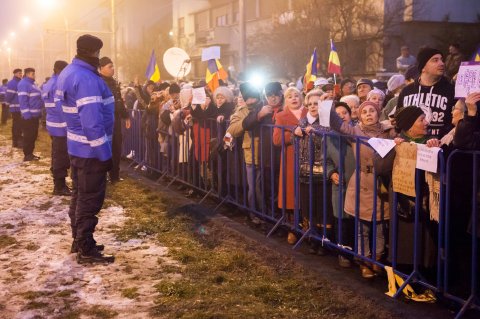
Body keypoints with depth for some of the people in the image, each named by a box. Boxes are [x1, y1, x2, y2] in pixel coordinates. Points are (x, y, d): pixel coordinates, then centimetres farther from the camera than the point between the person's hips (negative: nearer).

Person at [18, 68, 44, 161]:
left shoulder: (32, 84, 18)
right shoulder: (23, 84, -12)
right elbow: (23, 100, -20)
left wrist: (39, 112, 18)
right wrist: (27, 114, -25)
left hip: (35, 115, 10)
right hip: (28, 116, -10)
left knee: (33, 136, 13)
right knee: (28, 136, -5)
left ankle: (30, 154, 20)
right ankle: (27, 155, -1)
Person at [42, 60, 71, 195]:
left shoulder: (48, 84, 13)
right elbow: (63, 108, -22)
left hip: (53, 124, 10)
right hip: (61, 126, -10)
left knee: (57, 156, 18)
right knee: (61, 157, -2)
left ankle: (58, 183, 27)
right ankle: (60, 186, 4)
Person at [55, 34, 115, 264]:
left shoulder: (67, 73, 10)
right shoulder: (87, 79, -23)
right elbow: (92, 121, -28)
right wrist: (104, 152, -23)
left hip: (76, 146, 10)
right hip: (91, 150, -10)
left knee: (80, 195, 18)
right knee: (90, 199, -3)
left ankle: (79, 241, 29)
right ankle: (86, 250, 4)